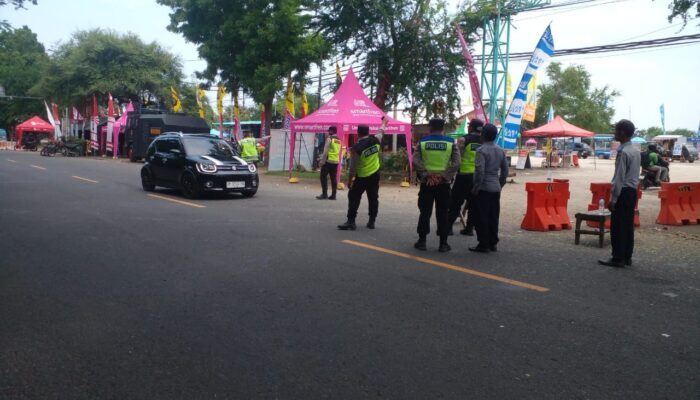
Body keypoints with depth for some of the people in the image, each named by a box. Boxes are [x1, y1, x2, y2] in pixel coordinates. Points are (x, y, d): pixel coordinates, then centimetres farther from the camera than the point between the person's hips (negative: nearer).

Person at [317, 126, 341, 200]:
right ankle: (333, 195, 8)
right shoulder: (339, 140, 14)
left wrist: (322, 161, -9)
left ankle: (324, 194, -4)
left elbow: (326, 150, -12)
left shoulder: (329, 138, -7)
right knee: (333, 178, 8)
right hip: (336, 161, 7)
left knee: (323, 176, 0)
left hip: (328, 160, -7)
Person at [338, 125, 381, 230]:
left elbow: (353, 166, -16)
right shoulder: (375, 140, -3)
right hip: (375, 174, 6)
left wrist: (349, 180, -6)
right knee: (373, 198, 13)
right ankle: (372, 222, 18)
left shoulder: (357, 148, -18)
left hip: (362, 176, -5)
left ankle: (351, 221, -6)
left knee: (354, 198, 0)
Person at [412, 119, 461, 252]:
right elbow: (456, 163, -9)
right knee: (442, 214, 6)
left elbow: (415, 162, -9)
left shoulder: (422, 142, 1)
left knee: (425, 212, 7)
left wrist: (426, 175, -10)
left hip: (427, 183, 0)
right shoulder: (451, 143, 1)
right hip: (444, 183, 0)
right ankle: (443, 243, 7)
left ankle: (422, 241, 10)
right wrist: (444, 176, -10)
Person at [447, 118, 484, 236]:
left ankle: (448, 226, 3)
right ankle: (469, 228, 13)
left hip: (464, 174, -4)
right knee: (473, 203, 11)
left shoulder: (463, 140, -7)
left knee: (455, 202, 3)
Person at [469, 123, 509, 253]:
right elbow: (505, 170, 13)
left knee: (481, 218, -1)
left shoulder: (482, 150, -13)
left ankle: (483, 245, 0)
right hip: (496, 189, 7)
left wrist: (476, 187, -12)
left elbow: (480, 171, -19)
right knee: (493, 217, 12)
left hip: (483, 189, -7)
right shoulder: (500, 151, 10)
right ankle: (493, 243, 18)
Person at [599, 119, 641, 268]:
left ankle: (618, 258, 0)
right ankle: (627, 257, 18)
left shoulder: (623, 152, -17)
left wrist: (613, 198, -17)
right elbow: (635, 174, 16)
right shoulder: (636, 151, 12)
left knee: (617, 226, -3)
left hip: (623, 192, -9)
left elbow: (619, 177, -19)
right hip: (632, 191, 9)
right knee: (628, 225, 12)